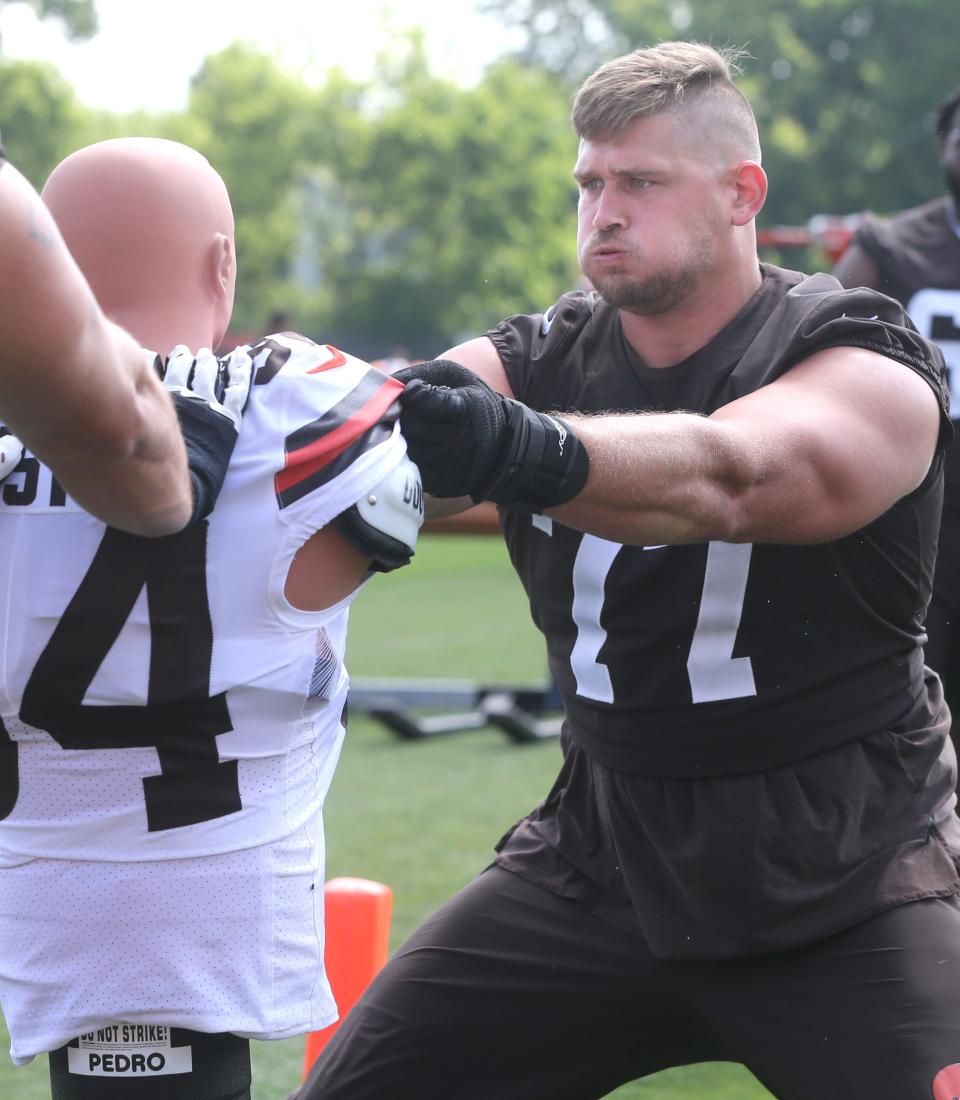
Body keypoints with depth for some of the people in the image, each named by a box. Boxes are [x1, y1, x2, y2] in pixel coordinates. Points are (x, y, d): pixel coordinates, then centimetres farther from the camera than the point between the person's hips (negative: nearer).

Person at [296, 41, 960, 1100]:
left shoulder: (870, 369, -12)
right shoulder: (536, 363, 3)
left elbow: (723, 475, -34)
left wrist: (526, 454, -54)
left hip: (846, 883, -4)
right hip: (596, 856, 4)